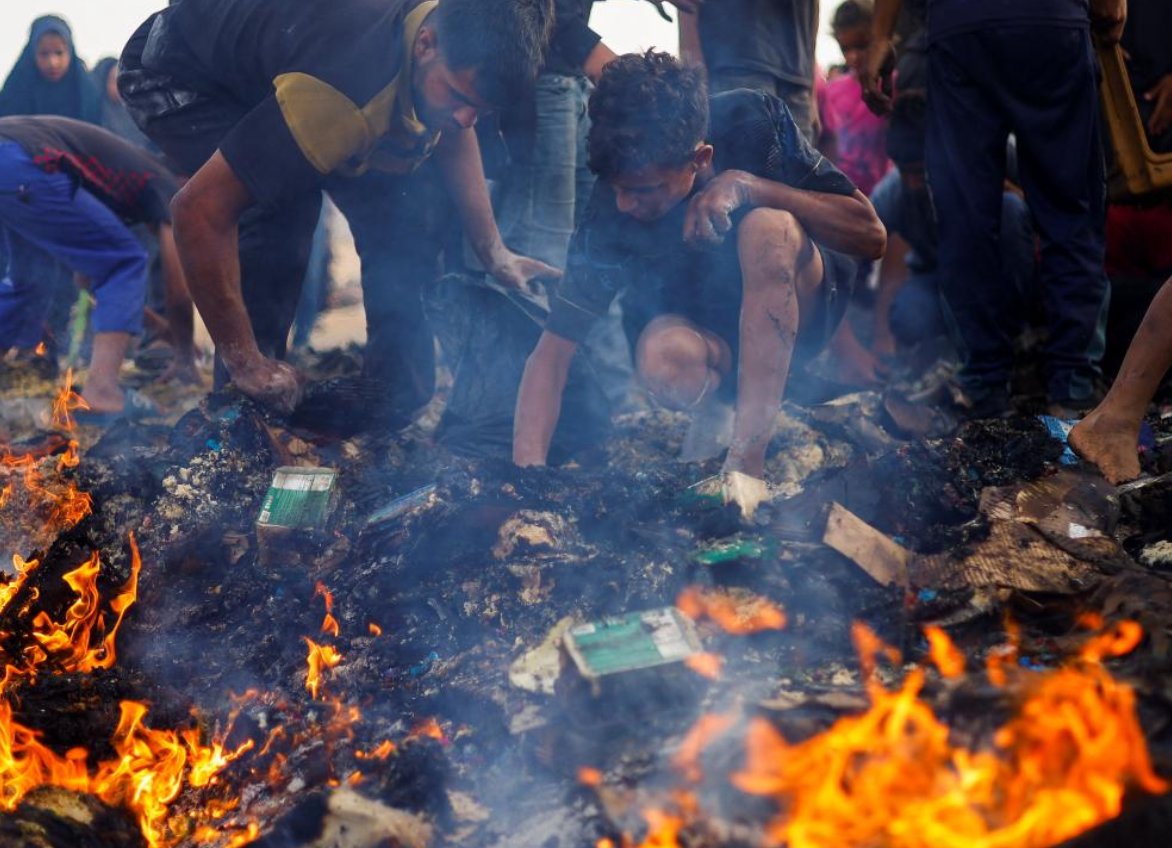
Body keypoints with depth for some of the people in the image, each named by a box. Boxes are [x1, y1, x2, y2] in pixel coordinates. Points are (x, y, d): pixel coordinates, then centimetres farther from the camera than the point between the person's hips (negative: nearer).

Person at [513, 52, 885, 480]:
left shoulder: (754, 121, -24)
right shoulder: (612, 207, -23)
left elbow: (871, 235, -23)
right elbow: (553, 349, -23)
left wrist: (747, 186, -35)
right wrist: (528, 468, -37)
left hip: (795, 307, 1)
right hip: (691, 325, 0)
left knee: (768, 226, -34)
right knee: (665, 356, -37)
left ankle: (745, 461, -32)